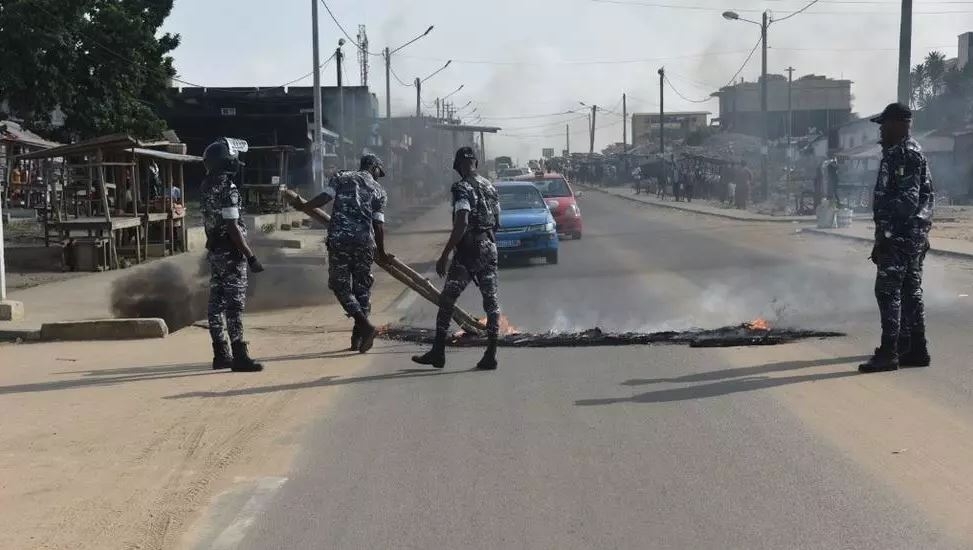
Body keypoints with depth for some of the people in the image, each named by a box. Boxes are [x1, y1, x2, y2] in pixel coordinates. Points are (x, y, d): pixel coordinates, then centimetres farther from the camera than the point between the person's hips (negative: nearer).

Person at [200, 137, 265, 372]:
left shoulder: (208, 187, 10)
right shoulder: (227, 189, -18)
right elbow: (233, 227, -21)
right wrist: (251, 256, -18)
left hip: (214, 251, 9)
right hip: (230, 253, -9)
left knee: (217, 302, 11)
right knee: (234, 304, -7)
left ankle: (221, 354, 18)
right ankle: (239, 356, -5)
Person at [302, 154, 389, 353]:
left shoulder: (341, 178, 11)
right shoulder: (379, 191, 12)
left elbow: (324, 197, -4)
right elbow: (378, 224, 5)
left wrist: (302, 207, 9)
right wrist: (381, 252, 15)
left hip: (339, 239, -1)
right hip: (364, 240, 1)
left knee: (341, 286, 6)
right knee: (362, 288, 12)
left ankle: (365, 325, -13)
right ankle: (358, 338, 13)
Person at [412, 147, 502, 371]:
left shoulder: (462, 188, -12)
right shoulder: (491, 187, 12)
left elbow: (461, 225, -22)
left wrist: (444, 256, -20)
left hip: (468, 251, -6)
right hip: (490, 249, 7)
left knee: (447, 301, 4)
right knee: (492, 301, 5)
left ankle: (438, 353, 7)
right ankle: (491, 355, 3)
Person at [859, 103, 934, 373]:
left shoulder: (905, 154, -14)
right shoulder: (910, 152, 18)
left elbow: (906, 200, -21)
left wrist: (885, 234, -22)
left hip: (899, 237, -11)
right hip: (914, 237, 11)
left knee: (888, 290, -9)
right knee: (910, 292, 12)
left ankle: (889, 353, -8)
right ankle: (915, 350, 17)